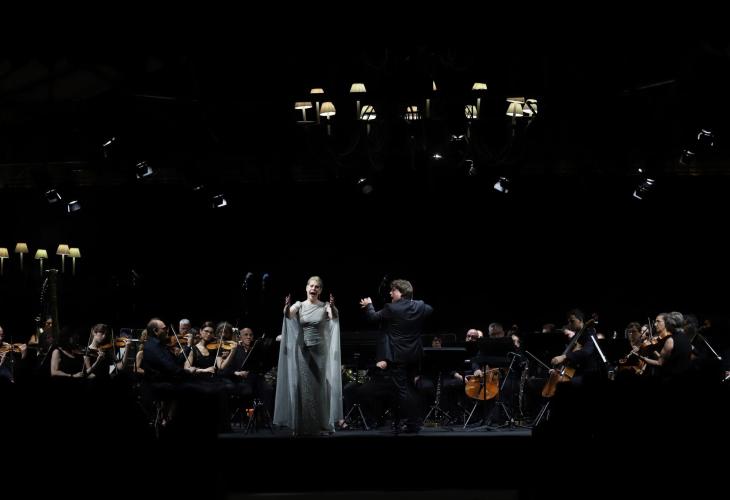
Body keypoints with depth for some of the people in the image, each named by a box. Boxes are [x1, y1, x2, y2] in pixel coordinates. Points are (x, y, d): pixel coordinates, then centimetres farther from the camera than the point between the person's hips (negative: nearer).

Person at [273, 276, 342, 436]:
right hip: (303, 351, 0)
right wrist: (287, 306, -41)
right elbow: (288, 315, -19)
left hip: (320, 351, 0)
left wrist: (332, 307, -42)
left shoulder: (325, 306, -1)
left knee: (320, 387, 5)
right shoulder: (300, 305, 0)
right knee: (303, 387, 2)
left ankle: (322, 424, 11)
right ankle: (303, 425, 8)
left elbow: (334, 317, -21)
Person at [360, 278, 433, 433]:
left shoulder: (391, 309, -15)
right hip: (414, 356, 6)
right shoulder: (420, 307, 0)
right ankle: (415, 423, 18)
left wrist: (368, 305, 16)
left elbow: (374, 317, -3)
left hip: (397, 356, -6)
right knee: (411, 388, 17)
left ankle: (411, 424, -1)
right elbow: (430, 309, 22)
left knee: (402, 390, 0)